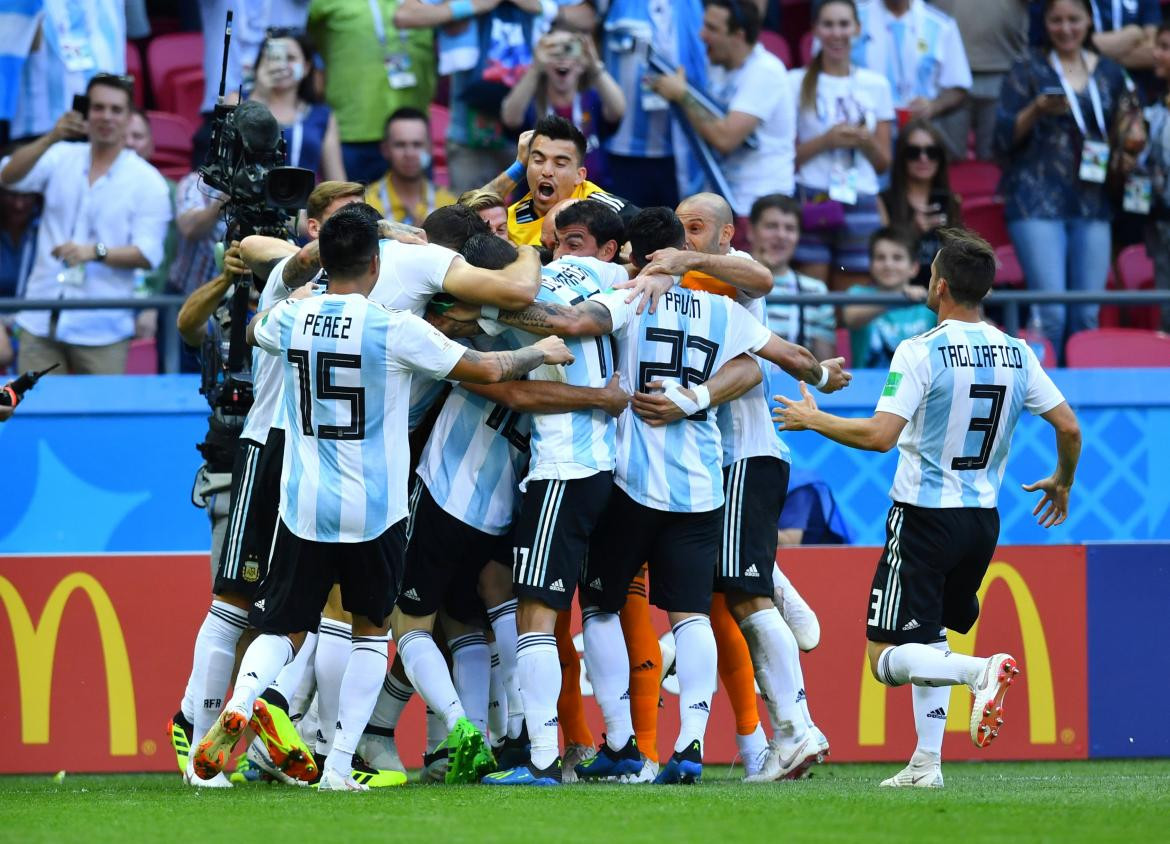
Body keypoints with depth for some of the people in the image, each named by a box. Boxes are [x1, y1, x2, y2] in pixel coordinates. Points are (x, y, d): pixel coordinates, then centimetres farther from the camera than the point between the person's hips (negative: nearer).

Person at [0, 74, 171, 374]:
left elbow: (149, 255, -6)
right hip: (41, 321, 2)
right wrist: (51, 138, -23)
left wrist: (95, 251, -24)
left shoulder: (147, 182, 0)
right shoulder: (61, 158, 9)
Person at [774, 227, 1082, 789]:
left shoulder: (922, 352, -15)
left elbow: (880, 435, -21)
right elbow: (1069, 426, 5)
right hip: (982, 517, 6)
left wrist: (813, 420, -5)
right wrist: (1062, 484, 24)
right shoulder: (1017, 355, 2)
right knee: (929, 638, 22)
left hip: (924, 516, -6)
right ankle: (927, 762, 14)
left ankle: (981, 671, -30)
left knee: (887, 658, -5)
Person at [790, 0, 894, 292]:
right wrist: (827, 140, -12)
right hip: (811, 204, -2)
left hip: (861, 207, 2)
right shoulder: (797, 83, 5)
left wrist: (867, 142, -6)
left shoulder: (875, 85, 13)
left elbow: (884, 163, 14)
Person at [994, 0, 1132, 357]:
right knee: (1050, 312, -12)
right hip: (1038, 203, -3)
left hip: (1092, 205, 3)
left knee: (1088, 314, 0)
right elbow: (1003, 139, -2)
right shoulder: (1028, 70, 3)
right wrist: (1037, 110, -18)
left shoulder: (1110, 74, 13)